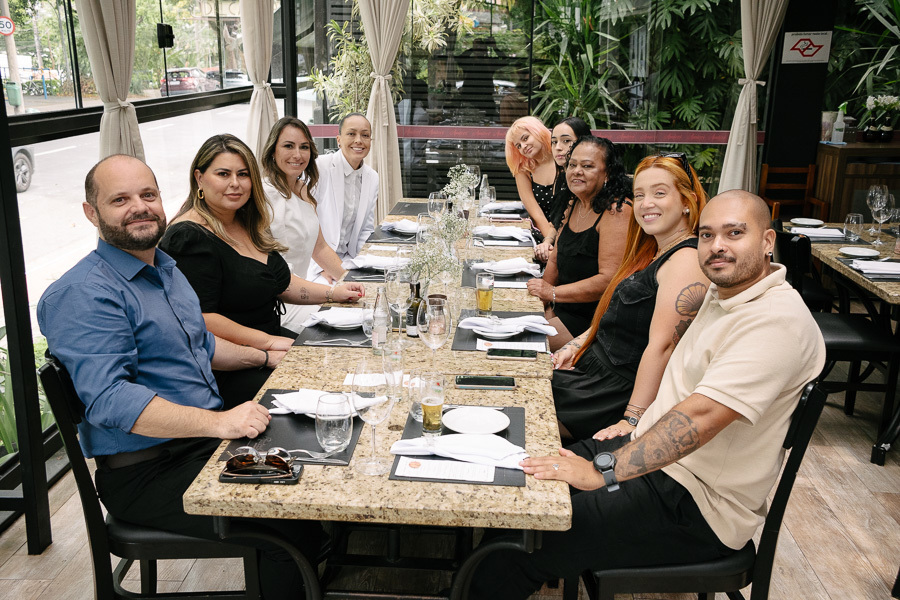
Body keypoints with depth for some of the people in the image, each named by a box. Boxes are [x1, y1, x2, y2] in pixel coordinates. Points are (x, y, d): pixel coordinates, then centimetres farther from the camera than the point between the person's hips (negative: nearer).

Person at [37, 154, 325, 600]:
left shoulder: (165, 270, 14)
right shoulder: (82, 295, -16)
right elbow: (108, 398, -28)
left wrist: (263, 356, 21)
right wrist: (216, 422, -35)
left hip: (205, 441, 9)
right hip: (146, 474, -9)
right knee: (294, 527, -21)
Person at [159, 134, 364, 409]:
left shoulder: (249, 226, 12)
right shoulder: (188, 238, -15)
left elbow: (280, 282, 25)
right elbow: (199, 319, -22)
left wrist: (333, 293, 12)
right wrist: (268, 342, -20)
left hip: (273, 337, 9)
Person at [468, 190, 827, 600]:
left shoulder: (778, 321, -23)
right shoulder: (723, 293, 9)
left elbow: (701, 416, -33)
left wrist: (603, 471, -34)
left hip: (696, 505, -10)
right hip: (655, 453, 10)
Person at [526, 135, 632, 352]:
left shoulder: (617, 212, -18)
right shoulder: (573, 205, 10)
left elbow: (609, 280, -24)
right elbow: (556, 260, 17)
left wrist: (553, 293, -21)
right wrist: (545, 303, 2)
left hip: (594, 319, -9)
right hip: (565, 309, 9)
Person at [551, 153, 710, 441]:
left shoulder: (687, 261, -19)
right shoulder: (653, 253, 14)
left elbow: (662, 345, -25)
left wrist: (632, 420, -26)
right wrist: (577, 344, 8)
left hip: (620, 391, -9)